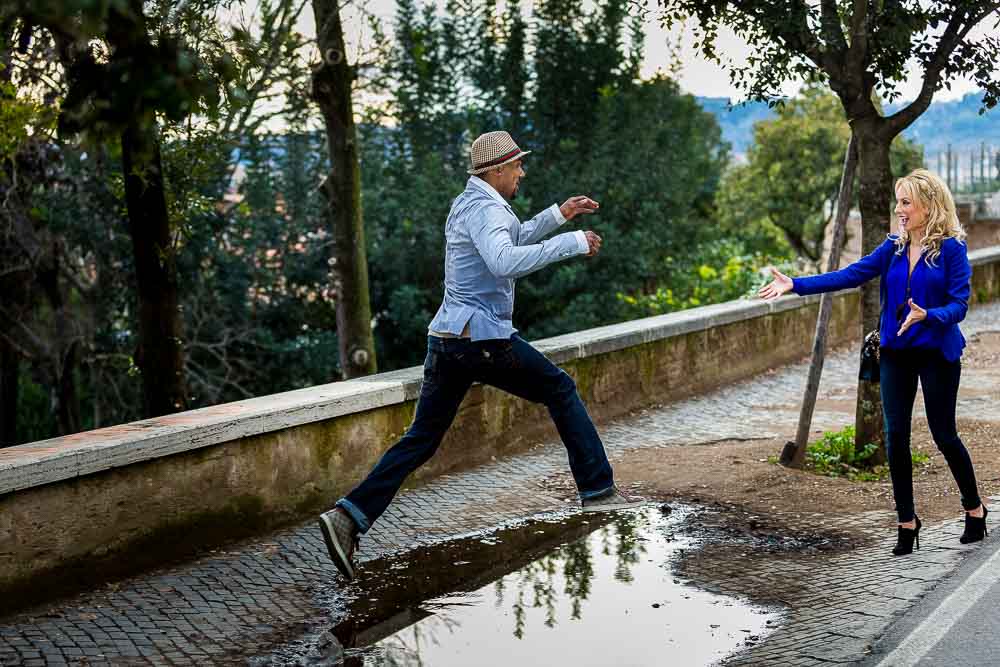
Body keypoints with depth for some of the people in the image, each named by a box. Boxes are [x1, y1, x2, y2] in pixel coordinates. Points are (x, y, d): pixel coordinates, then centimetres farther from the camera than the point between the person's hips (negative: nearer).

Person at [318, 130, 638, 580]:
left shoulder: (468, 203, 20)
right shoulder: (485, 208, -12)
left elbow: (509, 242, 37)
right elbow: (505, 262, -31)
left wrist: (558, 215, 30)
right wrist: (572, 243, -26)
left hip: (446, 340, 9)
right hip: (481, 337, -9)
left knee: (421, 439, 8)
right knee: (560, 390, 10)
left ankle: (350, 515, -3)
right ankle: (597, 489, 14)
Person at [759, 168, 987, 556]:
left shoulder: (952, 248, -9)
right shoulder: (894, 247, 5)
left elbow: (958, 305, -12)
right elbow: (850, 275, -2)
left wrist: (926, 316, -32)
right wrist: (795, 284, -9)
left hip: (937, 353, -5)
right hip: (895, 353, 5)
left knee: (943, 434, 4)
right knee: (895, 437, 3)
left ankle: (974, 508, 28)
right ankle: (907, 521, 15)